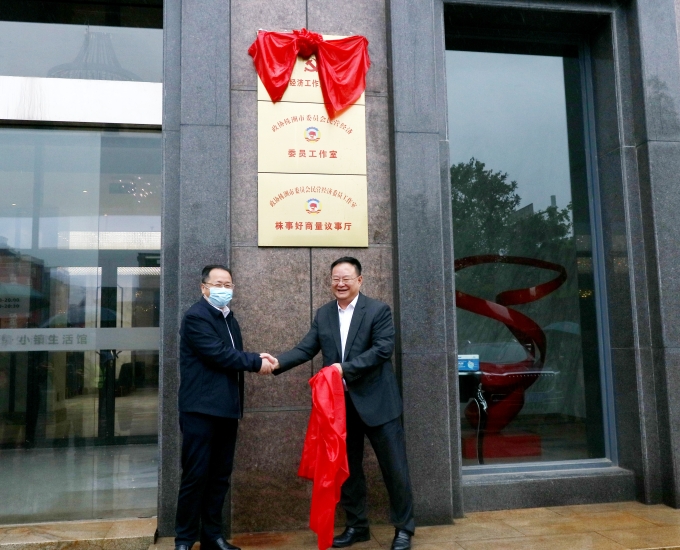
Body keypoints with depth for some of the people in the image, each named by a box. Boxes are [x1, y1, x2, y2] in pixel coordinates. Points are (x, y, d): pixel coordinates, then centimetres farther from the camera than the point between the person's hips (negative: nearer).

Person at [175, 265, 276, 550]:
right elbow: (219, 354, -20)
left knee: (219, 475, 12)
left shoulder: (228, 316, 16)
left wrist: (254, 360, -7)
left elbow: (232, 354, 12)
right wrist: (256, 362, -14)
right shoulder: (196, 316, -11)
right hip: (201, 409, -8)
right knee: (196, 475, 0)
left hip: (226, 408, 8)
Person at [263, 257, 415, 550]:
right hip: (340, 403, 5)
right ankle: (356, 525, 31)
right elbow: (305, 348, 0)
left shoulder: (378, 310, -7)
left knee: (394, 467, 4)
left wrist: (345, 367, -23)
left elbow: (383, 349, -16)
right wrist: (279, 362, -18)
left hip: (376, 401, -4)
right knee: (347, 468, 15)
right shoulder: (323, 314, 7)